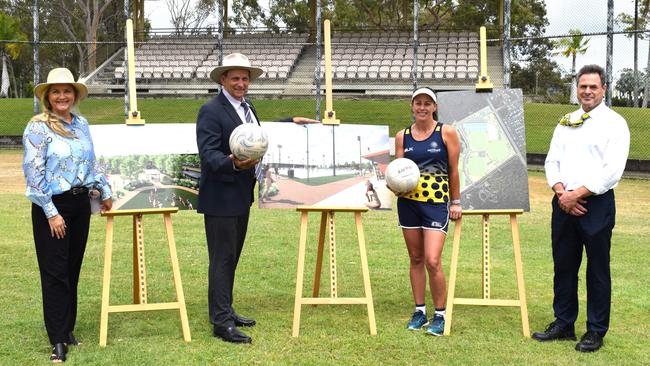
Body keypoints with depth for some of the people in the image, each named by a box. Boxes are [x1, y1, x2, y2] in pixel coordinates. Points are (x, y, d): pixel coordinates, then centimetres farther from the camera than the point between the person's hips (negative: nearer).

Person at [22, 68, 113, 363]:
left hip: (80, 203, 6)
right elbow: (33, 172, -14)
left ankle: (68, 329, 23)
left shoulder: (81, 124, 8)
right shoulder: (38, 127, -10)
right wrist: (51, 213, -16)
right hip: (52, 206, -6)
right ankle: (58, 341, 3)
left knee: (72, 270, 12)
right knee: (55, 273, -2)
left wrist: (104, 191, 20)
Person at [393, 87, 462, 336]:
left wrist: (455, 202, 2)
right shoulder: (402, 136, 8)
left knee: (432, 261, -12)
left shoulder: (446, 132, -1)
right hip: (408, 201, 4)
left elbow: (453, 170, 2)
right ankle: (419, 311, 23)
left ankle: (440, 316, 3)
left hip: (437, 202, -4)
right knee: (416, 259, 11)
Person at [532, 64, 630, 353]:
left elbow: (612, 170, -13)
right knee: (563, 266, 11)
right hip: (564, 203, 5)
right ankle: (563, 324, 24)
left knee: (597, 270, 3)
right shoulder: (566, 122, 13)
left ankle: (596, 332, 14)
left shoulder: (614, 123, -5)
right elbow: (552, 161, 10)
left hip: (597, 203, -5)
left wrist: (577, 194, -15)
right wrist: (561, 193, -7)